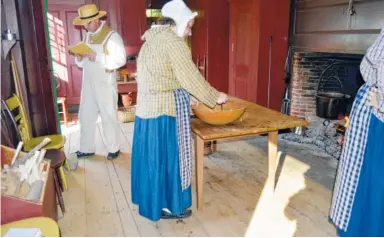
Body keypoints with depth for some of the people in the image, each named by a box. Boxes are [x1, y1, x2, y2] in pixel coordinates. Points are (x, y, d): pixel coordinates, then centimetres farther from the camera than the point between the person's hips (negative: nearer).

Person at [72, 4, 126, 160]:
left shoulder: (112, 36, -10)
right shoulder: (88, 36, 12)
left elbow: (121, 59, -18)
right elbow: (83, 63, 17)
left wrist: (98, 57, -24)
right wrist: (79, 57, -6)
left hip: (105, 84, -7)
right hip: (88, 84, 7)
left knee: (108, 117, 5)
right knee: (85, 116, 11)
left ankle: (113, 148, 20)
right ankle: (87, 148, 26)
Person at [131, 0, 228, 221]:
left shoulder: (150, 41, 14)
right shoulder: (173, 42, -15)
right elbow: (190, 78, -18)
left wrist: (188, 97, 20)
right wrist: (215, 97, -6)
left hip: (148, 108, 9)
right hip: (167, 111, -9)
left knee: (153, 155, 18)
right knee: (168, 156, 4)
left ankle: (153, 199, 34)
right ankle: (167, 207, 19)